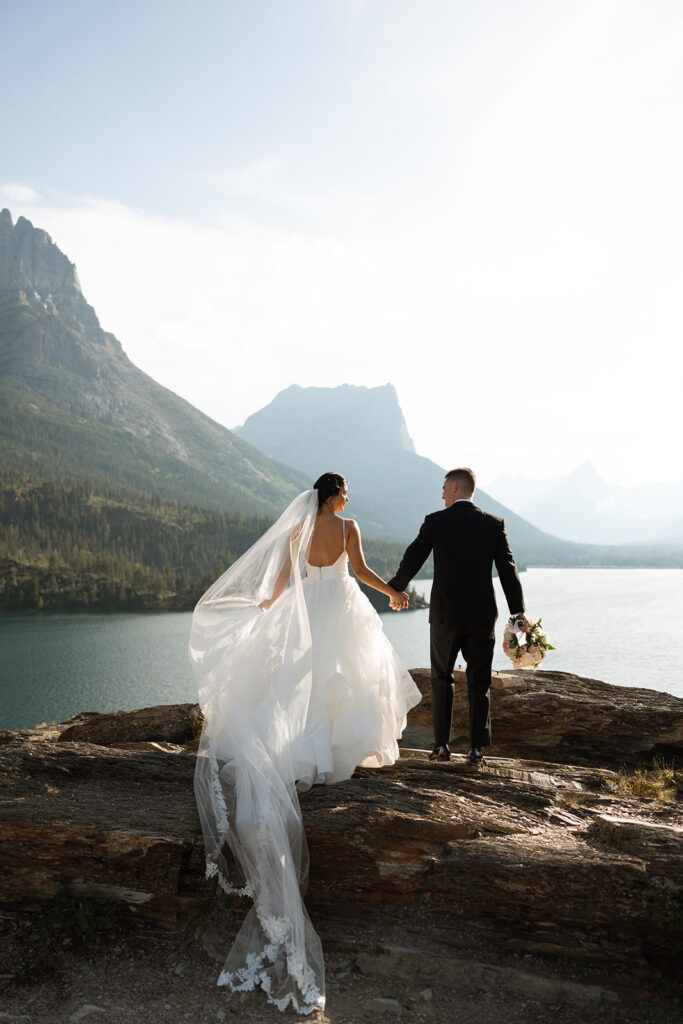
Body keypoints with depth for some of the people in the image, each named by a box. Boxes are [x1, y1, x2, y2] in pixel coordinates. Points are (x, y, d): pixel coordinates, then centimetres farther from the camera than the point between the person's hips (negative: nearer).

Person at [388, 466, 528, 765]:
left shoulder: (435, 521, -6)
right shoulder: (494, 524, 1)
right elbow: (507, 568, -3)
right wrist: (518, 611, -1)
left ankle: (441, 745, 13)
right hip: (482, 615, 2)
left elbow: (412, 560, 1)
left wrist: (395, 589, 18)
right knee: (479, 682, 10)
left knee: (441, 679, 13)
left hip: (445, 614, -1)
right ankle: (476, 748, 9)